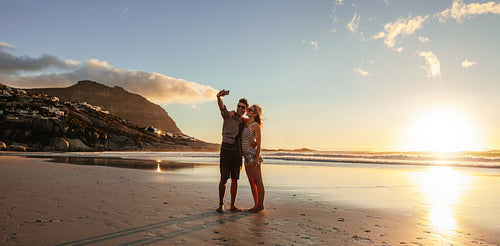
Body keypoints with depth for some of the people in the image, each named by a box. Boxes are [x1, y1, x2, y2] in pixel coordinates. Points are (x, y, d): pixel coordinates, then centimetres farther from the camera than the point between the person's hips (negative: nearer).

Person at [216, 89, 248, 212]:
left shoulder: (244, 122, 17)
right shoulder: (229, 115, 1)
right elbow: (222, 107, -20)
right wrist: (219, 97, -40)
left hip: (237, 152, 5)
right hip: (226, 150, -5)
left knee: (235, 179, 5)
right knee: (224, 179, -4)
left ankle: (232, 205, 13)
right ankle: (221, 204, 8)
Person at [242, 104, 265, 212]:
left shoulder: (256, 126, -8)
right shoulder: (246, 123, 14)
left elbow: (259, 143, -12)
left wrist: (257, 158, -19)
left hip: (253, 155, -9)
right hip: (247, 157, 9)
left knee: (258, 182, -4)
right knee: (252, 182, 10)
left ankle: (260, 205, 2)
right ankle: (256, 205, 16)